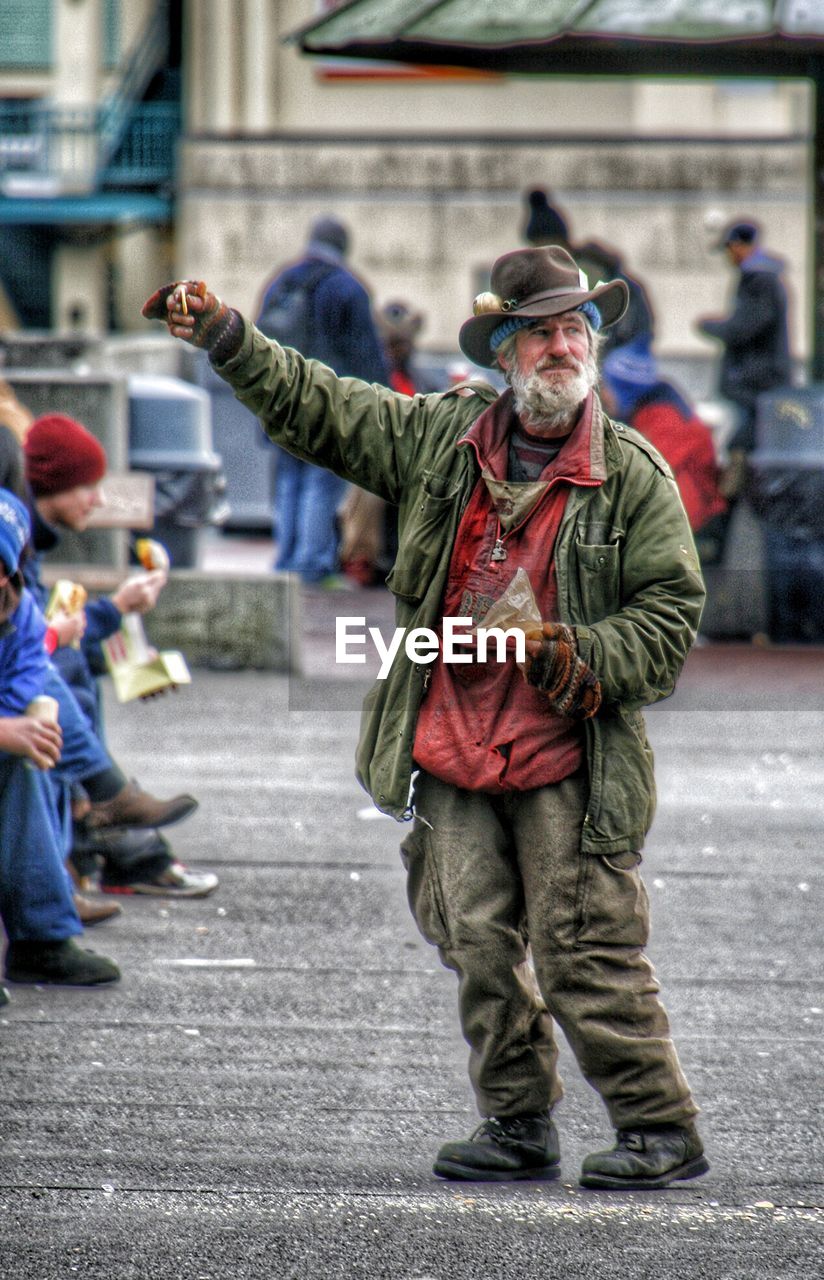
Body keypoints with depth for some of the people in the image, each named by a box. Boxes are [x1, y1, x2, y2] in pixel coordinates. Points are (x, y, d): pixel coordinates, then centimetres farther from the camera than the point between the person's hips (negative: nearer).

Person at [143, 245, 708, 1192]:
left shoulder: (634, 475, -2)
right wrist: (223, 337, 7)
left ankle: (660, 1129, 4)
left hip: (567, 764, -4)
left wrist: (581, 656, -17)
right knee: (480, 946, 6)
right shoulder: (442, 436, 8)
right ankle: (518, 1128, 18)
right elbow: (318, 409, 15)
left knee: (586, 956, -6)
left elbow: (669, 618, -2)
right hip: (453, 755, 4)